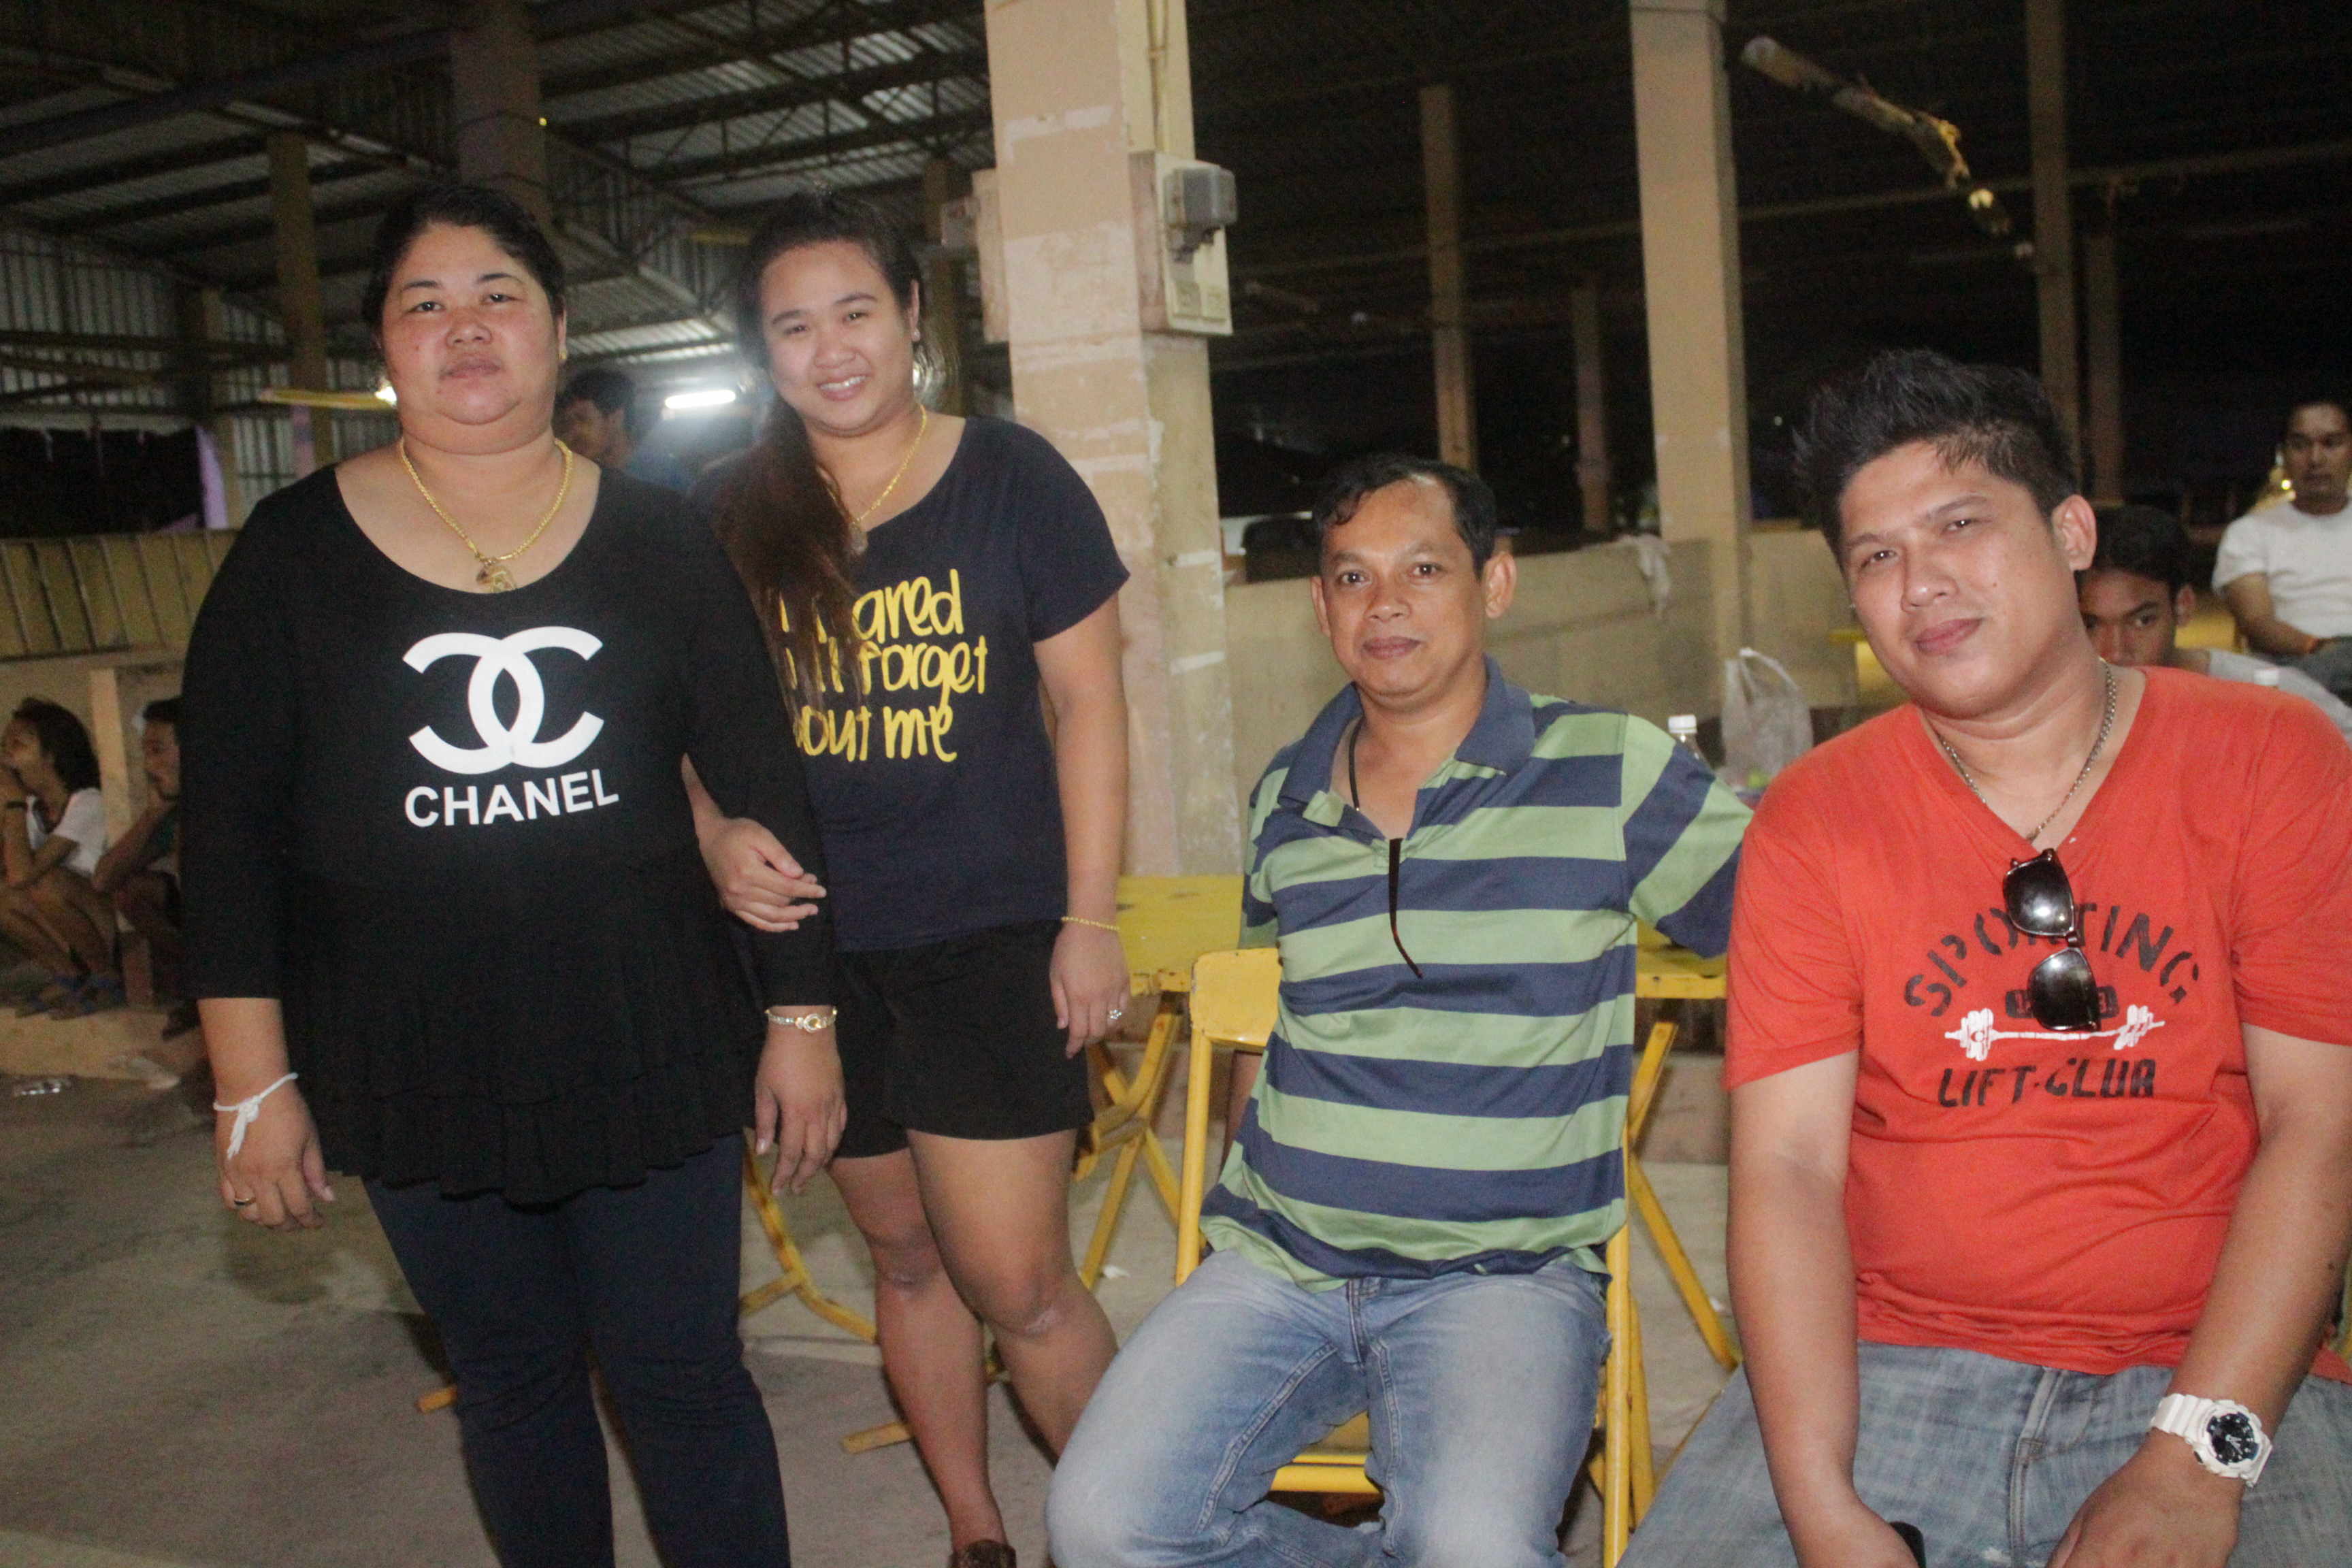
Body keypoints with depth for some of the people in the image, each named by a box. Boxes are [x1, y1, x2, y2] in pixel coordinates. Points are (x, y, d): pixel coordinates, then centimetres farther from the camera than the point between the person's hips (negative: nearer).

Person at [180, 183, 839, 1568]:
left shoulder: (658, 539, 2)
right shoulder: (294, 553, 1)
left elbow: (764, 787, 3)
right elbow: (229, 831, 1)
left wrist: (802, 1015, 0)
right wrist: (254, 1086, -2)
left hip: (649, 1048, 0)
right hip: (413, 1073, 1)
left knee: (683, 1379, 5)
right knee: (513, 1380, 13)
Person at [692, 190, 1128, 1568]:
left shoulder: (1012, 478, -3)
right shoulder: (735, 517, 4)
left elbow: (1088, 702, -2)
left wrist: (1091, 918, -6)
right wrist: (717, 836, -12)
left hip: (991, 933, -3)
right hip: (818, 943, 4)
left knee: (1017, 1282, -6)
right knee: (905, 1257, 15)